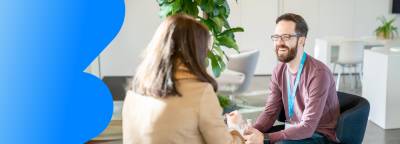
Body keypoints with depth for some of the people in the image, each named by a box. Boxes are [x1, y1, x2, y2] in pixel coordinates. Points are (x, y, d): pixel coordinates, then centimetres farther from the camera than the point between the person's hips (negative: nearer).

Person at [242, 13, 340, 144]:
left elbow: (307, 127, -27)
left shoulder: (318, 73, -23)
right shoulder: (279, 71, 0)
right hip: (293, 131, 7)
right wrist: (251, 131, -20)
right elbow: (270, 111, 0)